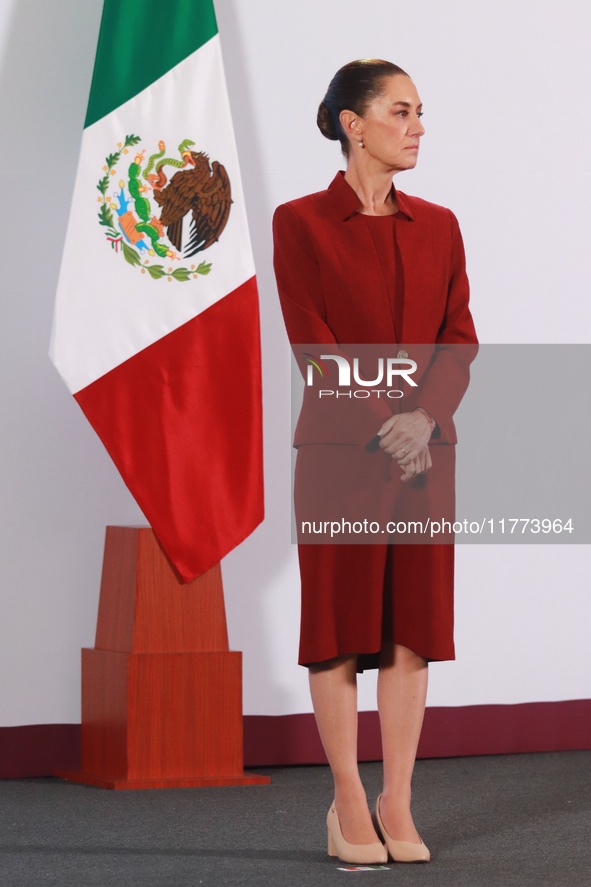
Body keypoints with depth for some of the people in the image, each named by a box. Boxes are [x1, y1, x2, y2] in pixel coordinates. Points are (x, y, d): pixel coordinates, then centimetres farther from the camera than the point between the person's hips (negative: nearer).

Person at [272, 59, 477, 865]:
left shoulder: (438, 225, 10)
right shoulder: (301, 222, -3)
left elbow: (460, 339, 3)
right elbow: (312, 342, -9)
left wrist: (425, 417, -13)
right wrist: (381, 424, -17)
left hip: (426, 445, 4)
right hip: (339, 448, -4)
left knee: (414, 623, 4)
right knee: (340, 622, 1)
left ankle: (398, 803, 11)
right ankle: (349, 804, 9)